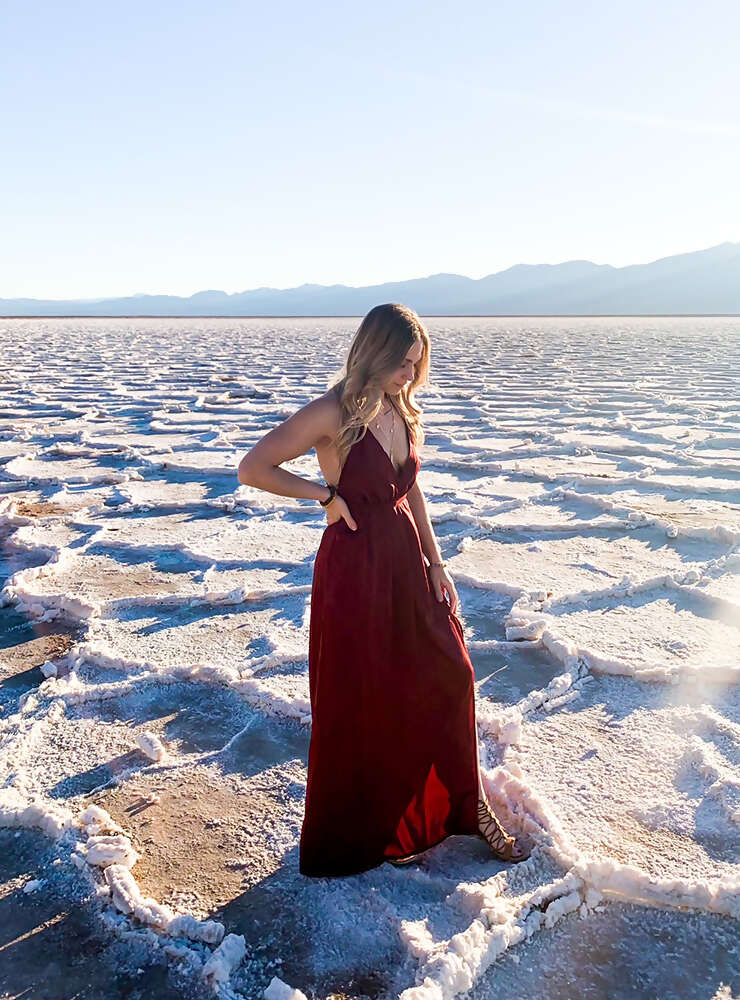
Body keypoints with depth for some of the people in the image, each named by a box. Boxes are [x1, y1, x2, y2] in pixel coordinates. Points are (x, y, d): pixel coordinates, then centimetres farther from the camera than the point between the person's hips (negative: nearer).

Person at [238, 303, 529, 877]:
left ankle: (462, 804, 32)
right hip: (354, 565, -7)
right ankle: (373, 829, 31)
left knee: (447, 674, 10)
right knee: (364, 700, 8)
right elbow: (253, 469, -13)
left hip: (406, 558, 7)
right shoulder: (333, 414, -15)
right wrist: (326, 494, -13)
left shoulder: (402, 409, 7)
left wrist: (435, 563, 9)